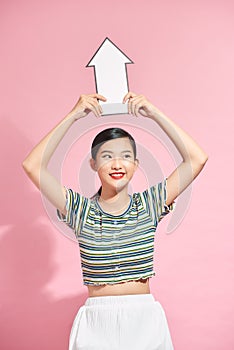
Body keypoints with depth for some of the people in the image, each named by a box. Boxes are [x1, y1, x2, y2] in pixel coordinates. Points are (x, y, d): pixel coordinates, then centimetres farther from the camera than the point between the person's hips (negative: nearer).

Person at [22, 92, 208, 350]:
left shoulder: (149, 204, -1)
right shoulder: (81, 210, -3)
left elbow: (197, 159, -7)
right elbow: (32, 166, -12)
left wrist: (154, 114, -9)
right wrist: (72, 117, -12)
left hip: (145, 318, 1)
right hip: (96, 321, -1)